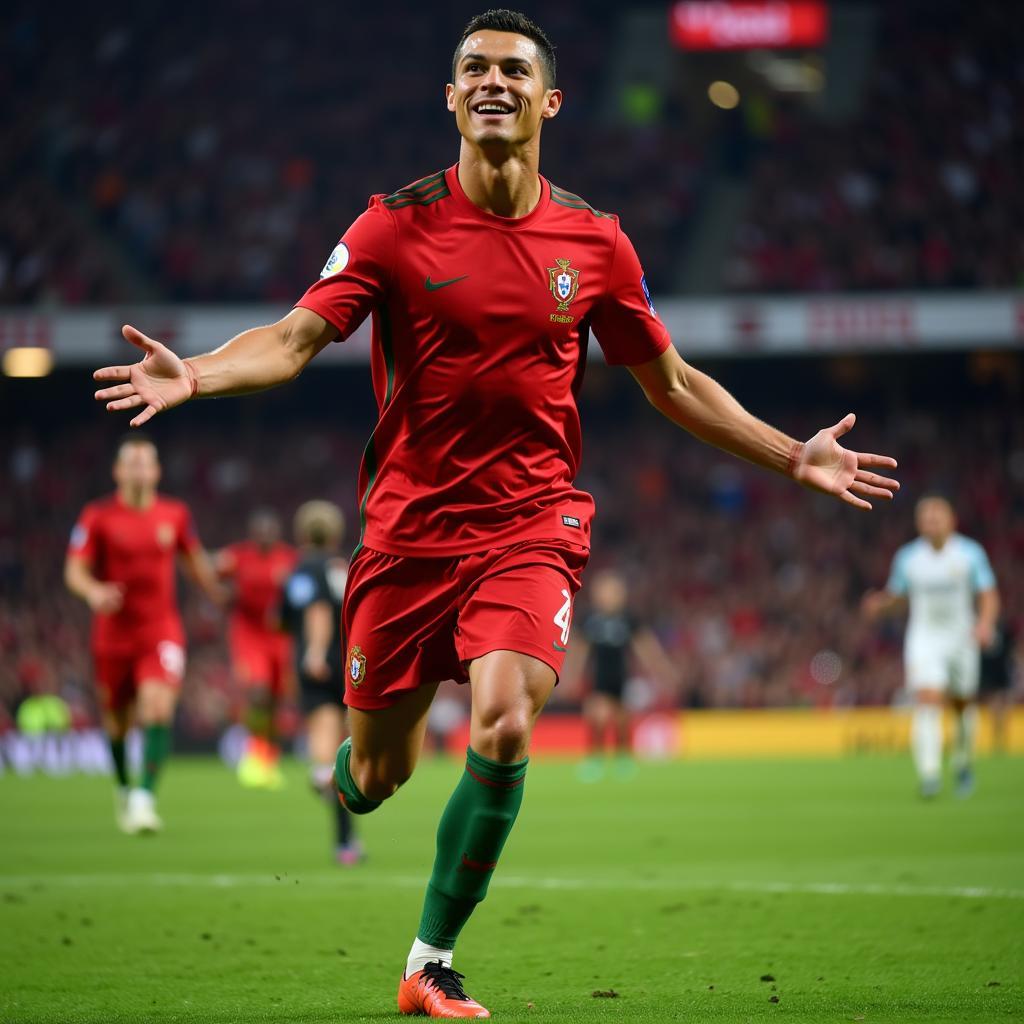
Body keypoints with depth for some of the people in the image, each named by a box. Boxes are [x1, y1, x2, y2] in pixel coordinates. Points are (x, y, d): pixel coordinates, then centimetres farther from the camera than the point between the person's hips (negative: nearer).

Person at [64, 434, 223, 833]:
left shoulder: (175, 514, 3)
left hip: (161, 631, 0)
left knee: (158, 710, -21)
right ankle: (123, 789, 37)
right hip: (113, 632, 0)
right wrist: (94, 591, -27)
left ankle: (145, 799, -24)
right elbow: (75, 570, -7)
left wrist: (218, 593, 26)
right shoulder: (97, 516, -4)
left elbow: (195, 560, 19)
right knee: (117, 719, 10)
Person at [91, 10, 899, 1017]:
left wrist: (793, 457, 11)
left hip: (531, 525, 0)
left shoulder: (594, 243, 4)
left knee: (503, 726, -23)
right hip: (410, 525, 0)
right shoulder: (396, 225, -2)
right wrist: (196, 374, -28)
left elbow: (671, 382, 14)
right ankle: (344, 786, 46)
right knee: (376, 777, 4)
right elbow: (298, 336, -9)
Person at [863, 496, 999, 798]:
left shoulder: (971, 553, -3)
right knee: (927, 702, -19)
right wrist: (879, 604, -12)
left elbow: (989, 594, -1)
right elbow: (897, 595, 10)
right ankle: (929, 774, -27)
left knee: (963, 704, 13)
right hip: (923, 640, -1)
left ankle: (964, 762, 39)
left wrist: (985, 624, -19)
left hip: (961, 639, 1)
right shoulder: (907, 557, 0)